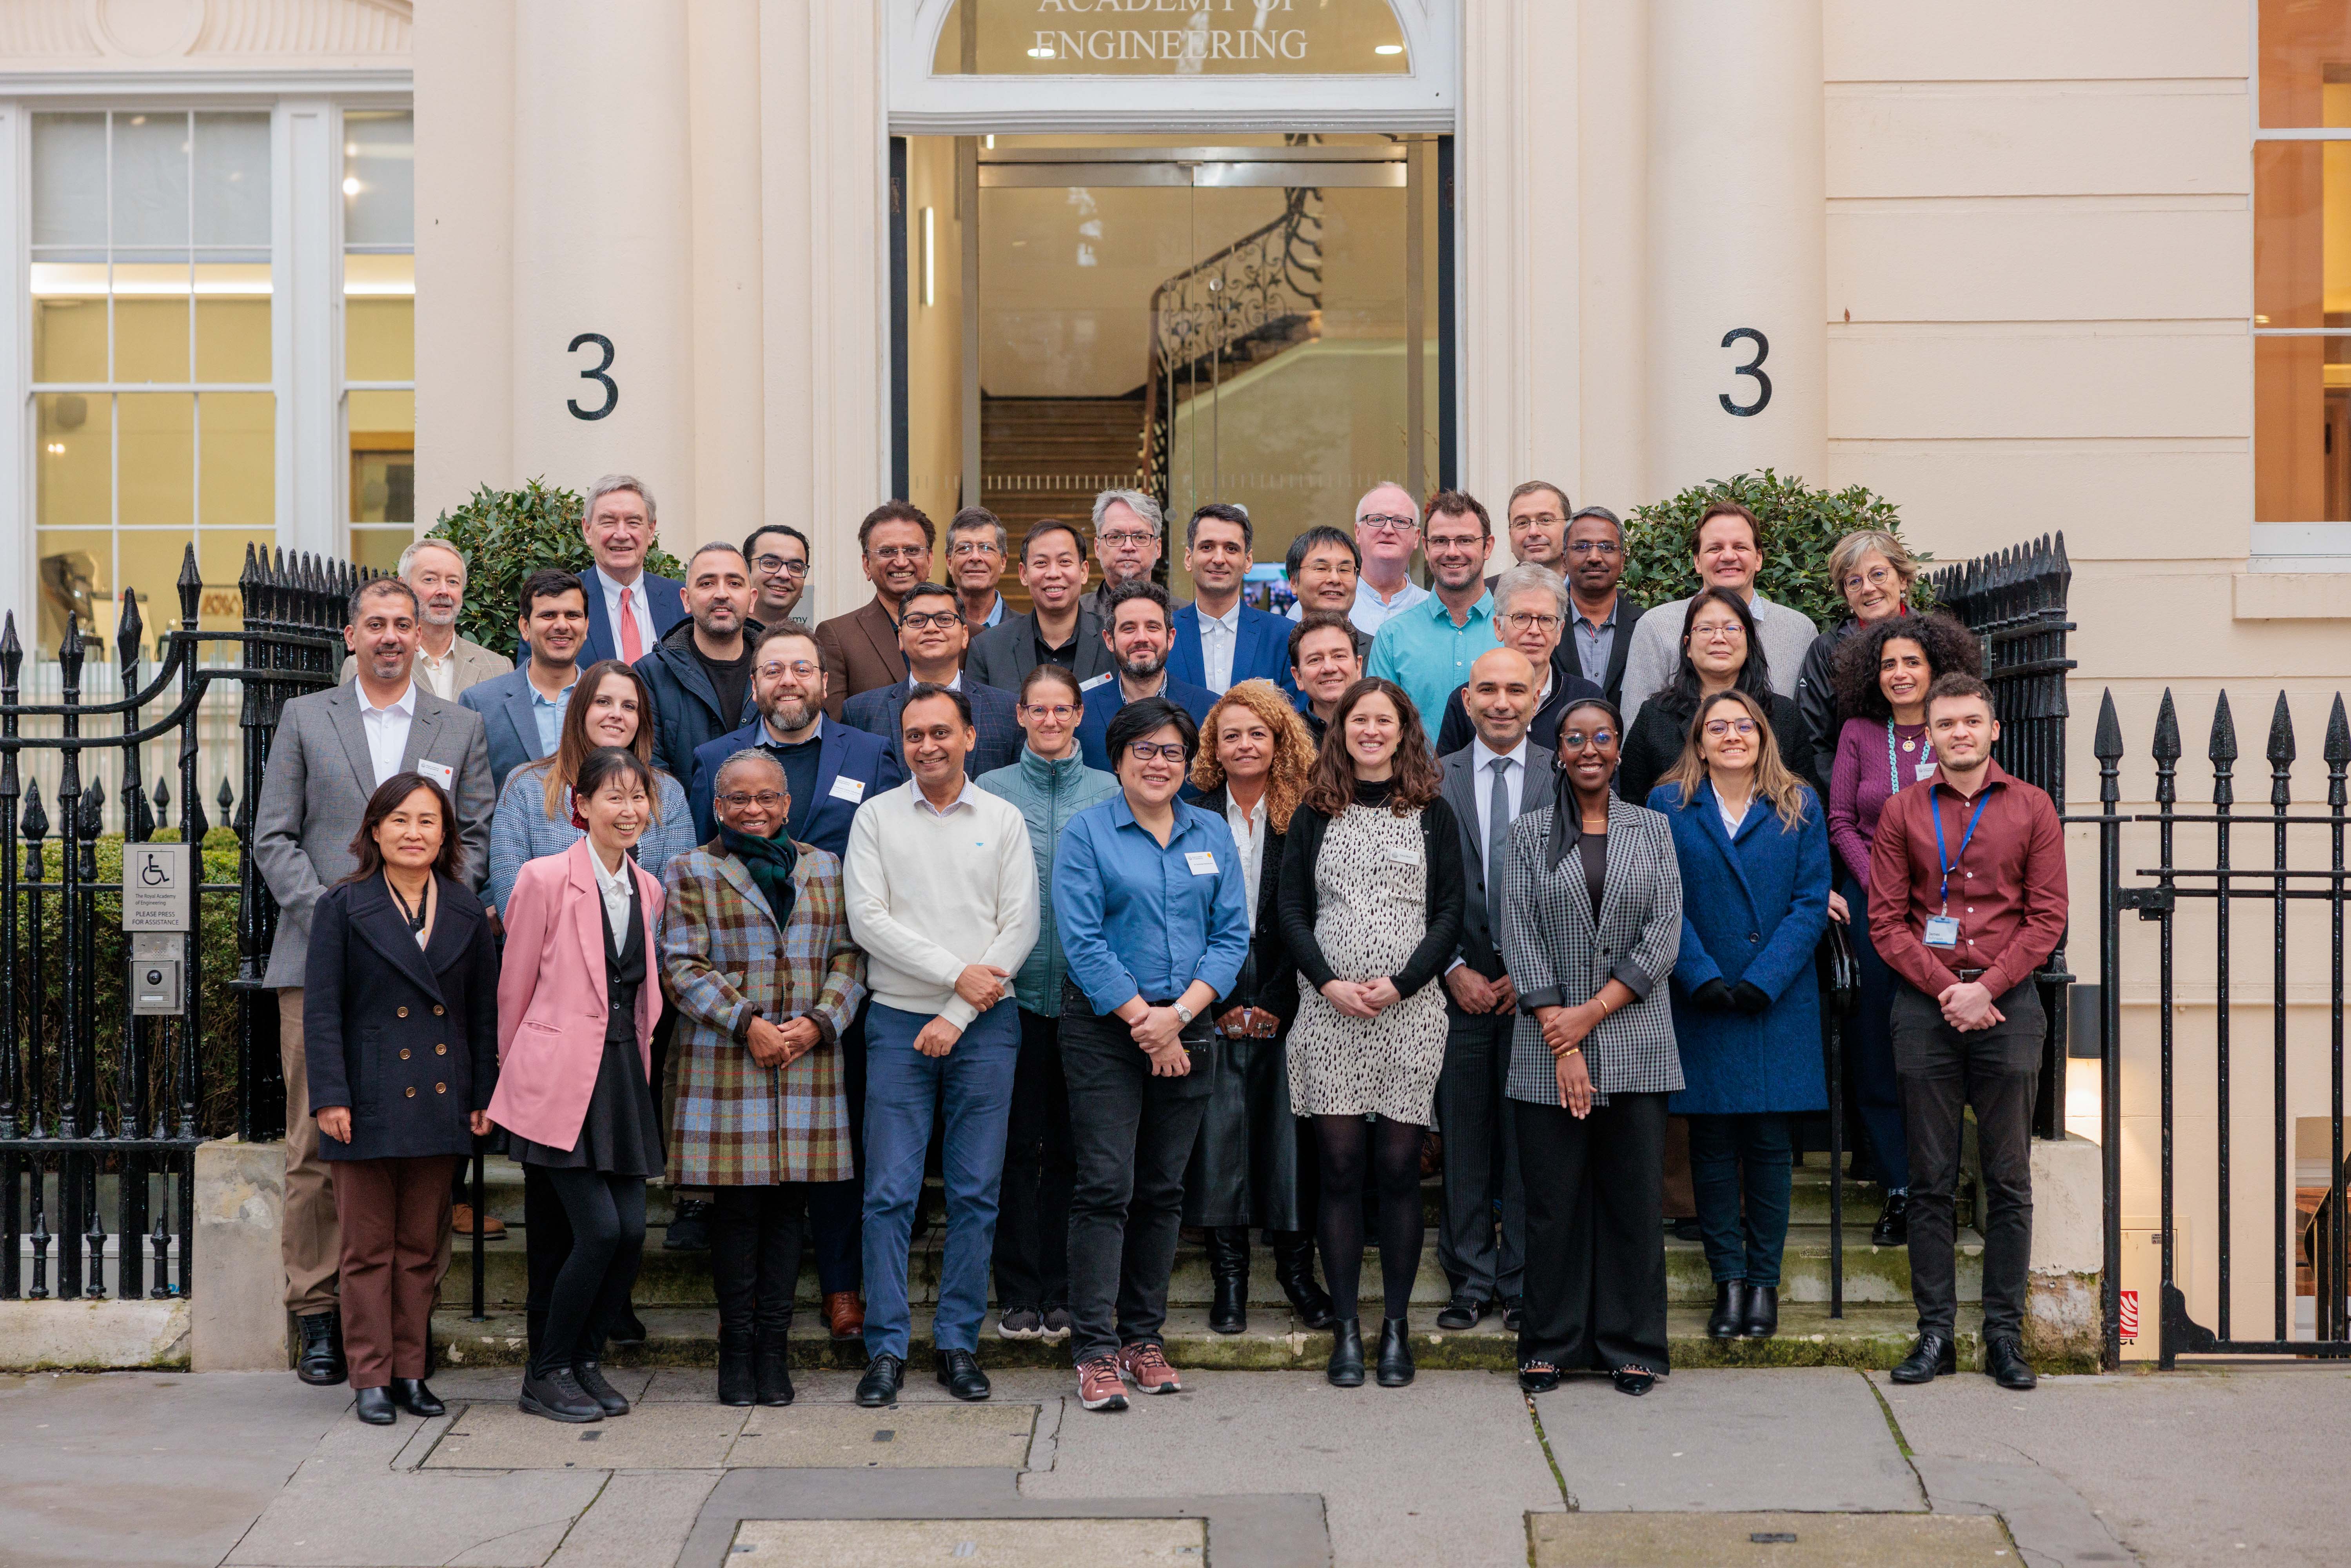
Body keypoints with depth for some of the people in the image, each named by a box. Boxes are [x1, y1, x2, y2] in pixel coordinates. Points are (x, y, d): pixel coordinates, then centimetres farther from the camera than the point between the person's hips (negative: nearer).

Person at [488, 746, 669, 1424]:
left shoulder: (647, 889, 12)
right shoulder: (545, 878, -6)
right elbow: (514, 988, 1)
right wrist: (516, 1072, 8)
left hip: (624, 1076, 6)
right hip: (561, 1081, -6)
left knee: (632, 1230, -1)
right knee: (599, 1228, -11)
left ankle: (587, 1362, 18)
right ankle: (546, 1373, 6)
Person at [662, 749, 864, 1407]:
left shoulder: (823, 869, 15)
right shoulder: (691, 873, 6)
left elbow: (849, 956, 10)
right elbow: (682, 965, -2)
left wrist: (819, 1021, -6)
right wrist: (746, 1023, -12)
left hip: (809, 1061, 3)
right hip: (724, 1065, -2)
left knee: (789, 1203, 3)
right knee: (736, 1206, -2)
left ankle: (774, 1346, 10)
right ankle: (736, 1347, 8)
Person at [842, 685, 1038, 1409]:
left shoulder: (1004, 820, 5)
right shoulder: (876, 817, 4)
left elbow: (1020, 927, 0)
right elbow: (868, 921, -4)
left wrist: (958, 1016, -8)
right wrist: (955, 973, -12)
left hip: (985, 1025, 1)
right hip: (900, 1022, -1)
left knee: (976, 1192, 4)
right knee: (890, 1192, -3)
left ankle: (958, 1342, 13)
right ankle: (887, 1348, 5)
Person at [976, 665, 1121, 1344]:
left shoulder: (1109, 792, 7)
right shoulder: (990, 791, 5)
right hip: (1014, 986, -1)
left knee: (1073, 1147, 4)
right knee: (1018, 1144, 2)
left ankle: (1061, 1293, 13)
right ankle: (1019, 1293, 10)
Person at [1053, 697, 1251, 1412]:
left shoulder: (1212, 835, 11)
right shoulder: (1087, 832, 0)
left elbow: (1232, 935, 5)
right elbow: (1082, 940, -7)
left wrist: (1179, 1013, -9)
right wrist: (1141, 1019, -12)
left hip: (1187, 1028, 4)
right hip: (1104, 1030, -4)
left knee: (1163, 1190, 8)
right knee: (1105, 1186, -8)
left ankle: (1145, 1338, 17)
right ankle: (1095, 1351, -5)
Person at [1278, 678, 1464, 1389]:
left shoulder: (1433, 813, 8)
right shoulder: (1314, 815, 10)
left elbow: (1450, 913, 3)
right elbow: (1292, 912, 6)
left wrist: (1401, 983, -10)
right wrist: (1330, 982, -9)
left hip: (1410, 1013, 0)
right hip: (1329, 1013, 0)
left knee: (1399, 1167, 0)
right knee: (1340, 1167, -1)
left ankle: (1397, 1325, 9)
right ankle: (1345, 1326, 5)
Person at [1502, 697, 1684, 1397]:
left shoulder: (1651, 829, 9)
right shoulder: (1530, 833, 6)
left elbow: (1665, 934, 0)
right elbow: (1520, 939, -1)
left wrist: (1594, 1010, -10)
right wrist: (1563, 1043, -9)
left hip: (1636, 1043, 1)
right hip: (1548, 1047, -1)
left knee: (1635, 1198, 2)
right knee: (1553, 1199, 2)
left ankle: (1631, 1347, 12)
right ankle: (1551, 1345, 13)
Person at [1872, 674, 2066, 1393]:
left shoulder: (2032, 808, 6)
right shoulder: (1902, 812, 7)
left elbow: (2047, 918, 1)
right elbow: (1886, 921, 3)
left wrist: (1986, 988, -10)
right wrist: (1944, 988, -9)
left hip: (2007, 1004, 0)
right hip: (1925, 1006, 0)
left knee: (2008, 1180, 3)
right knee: (1931, 1179, 4)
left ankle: (2005, 1334, 10)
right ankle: (1934, 1332, 10)